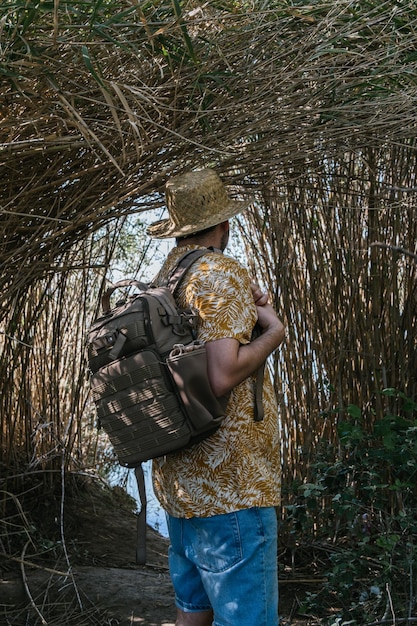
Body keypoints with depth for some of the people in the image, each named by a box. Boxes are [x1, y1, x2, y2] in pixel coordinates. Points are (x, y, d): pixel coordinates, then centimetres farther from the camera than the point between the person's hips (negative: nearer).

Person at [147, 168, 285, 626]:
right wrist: (273, 330, -9)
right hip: (229, 484, -9)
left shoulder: (163, 279, 12)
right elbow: (222, 376, -24)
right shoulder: (223, 274, -14)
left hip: (180, 479, 9)